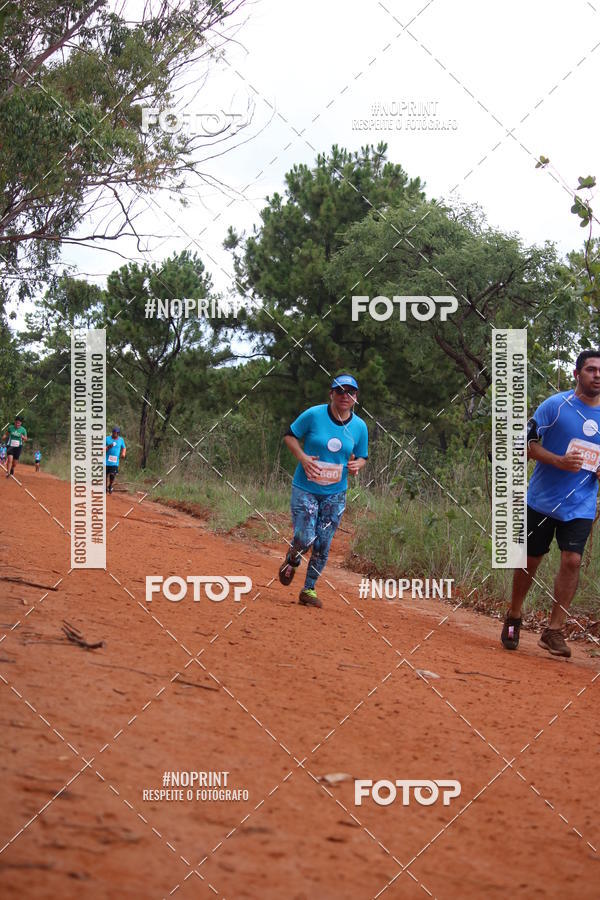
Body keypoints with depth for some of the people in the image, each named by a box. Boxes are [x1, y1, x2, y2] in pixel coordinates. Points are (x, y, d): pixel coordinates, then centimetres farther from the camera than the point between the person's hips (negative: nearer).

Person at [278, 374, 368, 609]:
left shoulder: (359, 426, -1)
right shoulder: (313, 415, -10)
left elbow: (362, 456, 12)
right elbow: (290, 435, 0)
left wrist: (356, 464, -12)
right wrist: (303, 457, -16)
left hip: (335, 493, 3)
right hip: (305, 488, -3)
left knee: (323, 545, 3)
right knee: (305, 538, -12)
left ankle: (309, 590, 19)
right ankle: (292, 560, 24)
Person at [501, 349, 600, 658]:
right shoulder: (555, 405, -8)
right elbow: (527, 442, -8)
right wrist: (558, 461, -22)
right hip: (542, 500, -2)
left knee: (572, 560, -11)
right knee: (530, 560, 7)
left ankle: (554, 631, -3)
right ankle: (513, 618, 29)